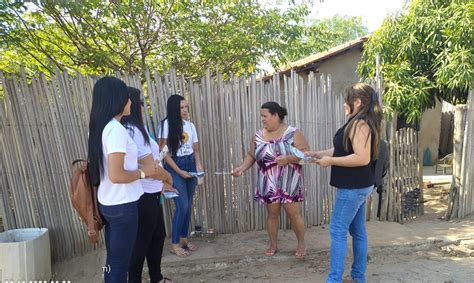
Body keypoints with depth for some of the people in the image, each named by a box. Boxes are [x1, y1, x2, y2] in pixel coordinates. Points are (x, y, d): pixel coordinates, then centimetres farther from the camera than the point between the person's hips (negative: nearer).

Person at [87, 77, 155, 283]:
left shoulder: (101, 127, 8)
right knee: (120, 263, 5)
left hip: (108, 203, 9)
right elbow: (116, 175, -27)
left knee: (113, 260, 19)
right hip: (122, 206, -9)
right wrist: (143, 172, -11)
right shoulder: (116, 129, -21)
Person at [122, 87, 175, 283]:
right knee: (142, 241, 6)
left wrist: (161, 183, 13)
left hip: (149, 193, 10)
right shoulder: (132, 131, -22)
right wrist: (168, 178, -3)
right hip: (143, 196, -10)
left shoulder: (134, 129, 10)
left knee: (158, 235, 21)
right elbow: (151, 167, -21)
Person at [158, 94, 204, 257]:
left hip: (190, 165, 6)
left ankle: (184, 238, 25)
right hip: (174, 166, -5)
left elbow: (196, 149, 10)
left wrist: (198, 165, -8)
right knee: (182, 205, -8)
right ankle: (174, 244, 7)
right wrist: (178, 171, -15)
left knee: (188, 204, 9)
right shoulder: (166, 124, -9)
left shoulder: (190, 125, 7)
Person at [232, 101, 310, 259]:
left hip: (289, 183, -3)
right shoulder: (258, 136, 4)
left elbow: (306, 153, -10)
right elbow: (251, 155, 8)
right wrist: (242, 167, -9)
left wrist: (288, 159, -24)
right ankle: (273, 245, 28)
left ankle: (301, 244, 25)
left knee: (294, 214, 3)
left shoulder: (292, 133, -8)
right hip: (268, 184, 3)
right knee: (272, 214, 11)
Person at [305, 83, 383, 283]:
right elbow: (344, 150, 19)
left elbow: (362, 158, -27)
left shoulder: (360, 124, -18)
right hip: (358, 186, 10)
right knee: (357, 231, 15)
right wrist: (318, 154, 13)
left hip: (353, 187, -10)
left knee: (337, 230, -3)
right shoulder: (360, 123, 14)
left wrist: (330, 161, -20)